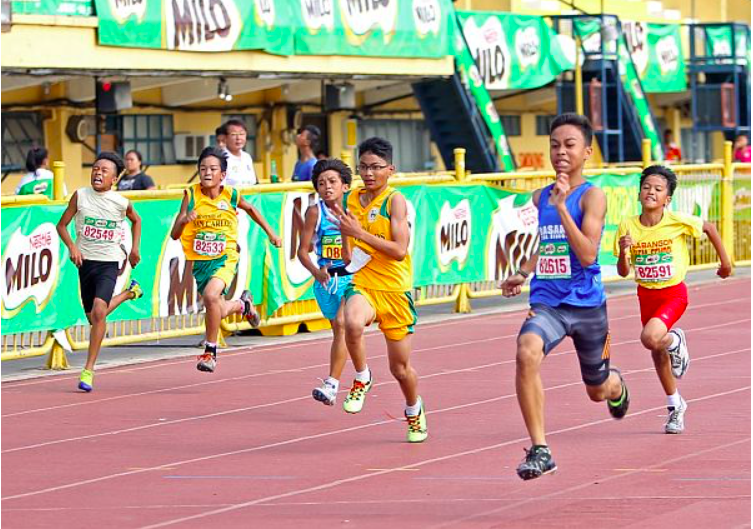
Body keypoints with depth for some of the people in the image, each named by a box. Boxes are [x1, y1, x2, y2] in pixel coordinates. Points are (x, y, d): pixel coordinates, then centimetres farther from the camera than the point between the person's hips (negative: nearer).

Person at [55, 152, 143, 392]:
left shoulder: (121, 203, -3)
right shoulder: (80, 196, -3)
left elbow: (136, 220, 20)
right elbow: (62, 225, 4)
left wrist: (135, 248, 14)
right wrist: (72, 247, -12)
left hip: (109, 262, -3)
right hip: (86, 262, 3)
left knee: (99, 311, -23)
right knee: (94, 318, 13)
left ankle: (88, 370, -18)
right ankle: (129, 293, 44)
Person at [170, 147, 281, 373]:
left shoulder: (231, 195, -9)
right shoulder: (191, 195, -10)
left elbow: (249, 208, 16)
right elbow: (174, 234, -13)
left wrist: (269, 231, 20)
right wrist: (184, 219, -33)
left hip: (225, 258, -3)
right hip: (199, 260, 3)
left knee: (211, 296, -29)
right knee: (217, 311, 15)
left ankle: (210, 351, -13)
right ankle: (243, 304, 51)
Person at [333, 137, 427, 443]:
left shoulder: (395, 200, -8)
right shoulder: (353, 199, 7)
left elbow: (399, 249, -19)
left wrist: (359, 233, -22)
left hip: (395, 289, -2)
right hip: (362, 285, 2)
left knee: (400, 368, 9)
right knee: (353, 324, -36)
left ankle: (414, 410, 40)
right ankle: (362, 378, -10)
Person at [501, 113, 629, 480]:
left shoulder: (592, 196, -10)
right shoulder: (539, 198, 7)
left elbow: (587, 254, -21)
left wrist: (562, 207, -25)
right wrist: (523, 273, 11)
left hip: (587, 303, -3)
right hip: (547, 303, 3)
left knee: (598, 390, 16)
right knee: (526, 353, -30)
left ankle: (617, 387, 58)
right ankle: (539, 450, -24)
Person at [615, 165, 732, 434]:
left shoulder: (678, 222, -16)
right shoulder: (627, 227, -8)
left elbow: (709, 228, 3)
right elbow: (623, 272, -6)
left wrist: (725, 261, 10)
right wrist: (623, 251, -27)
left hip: (673, 293, -4)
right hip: (646, 295, 4)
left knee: (650, 338, -28)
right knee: (657, 354, 14)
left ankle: (675, 341, 7)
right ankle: (675, 405, 36)